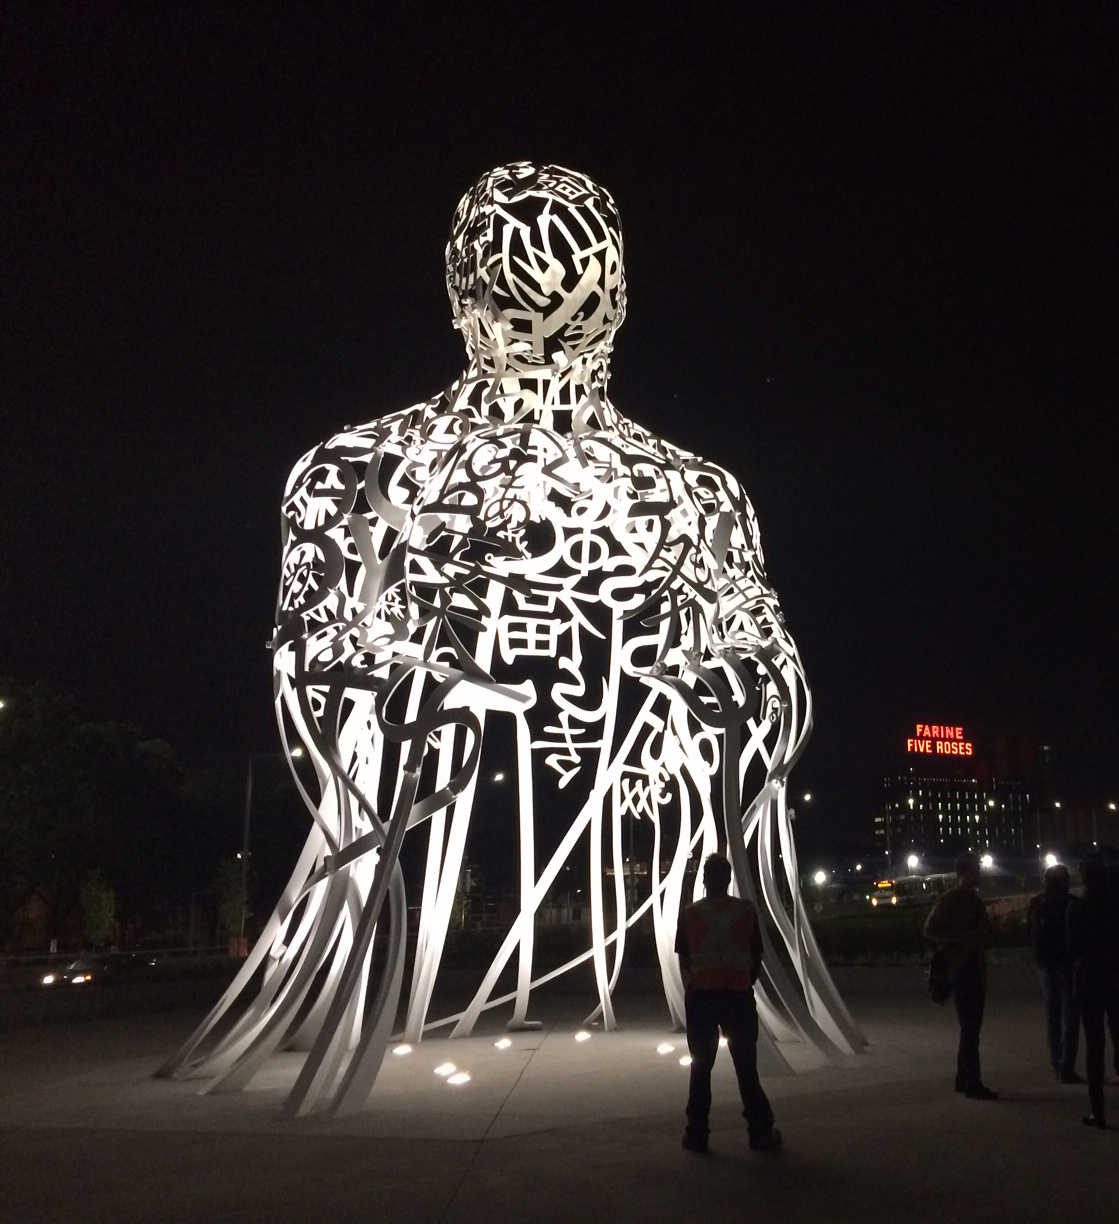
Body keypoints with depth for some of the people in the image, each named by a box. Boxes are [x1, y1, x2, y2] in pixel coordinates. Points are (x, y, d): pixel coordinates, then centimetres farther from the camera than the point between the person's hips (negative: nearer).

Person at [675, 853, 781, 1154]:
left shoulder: (690, 913, -2)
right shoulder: (747, 911, -2)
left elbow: (683, 960, 2)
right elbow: (756, 958, 2)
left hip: (701, 996, 0)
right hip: (739, 995, 0)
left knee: (701, 1067, 9)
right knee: (746, 1067, 10)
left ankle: (696, 1134, 11)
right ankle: (761, 1132, 12)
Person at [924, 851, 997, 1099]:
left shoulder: (976, 901, 15)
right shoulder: (946, 901, -6)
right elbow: (930, 930, -11)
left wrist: (979, 939, 1)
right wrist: (964, 938, -17)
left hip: (975, 967, 8)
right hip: (960, 968, -7)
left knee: (971, 1026, 10)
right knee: (970, 1026, -10)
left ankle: (963, 1079, 19)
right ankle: (972, 1084, -7)